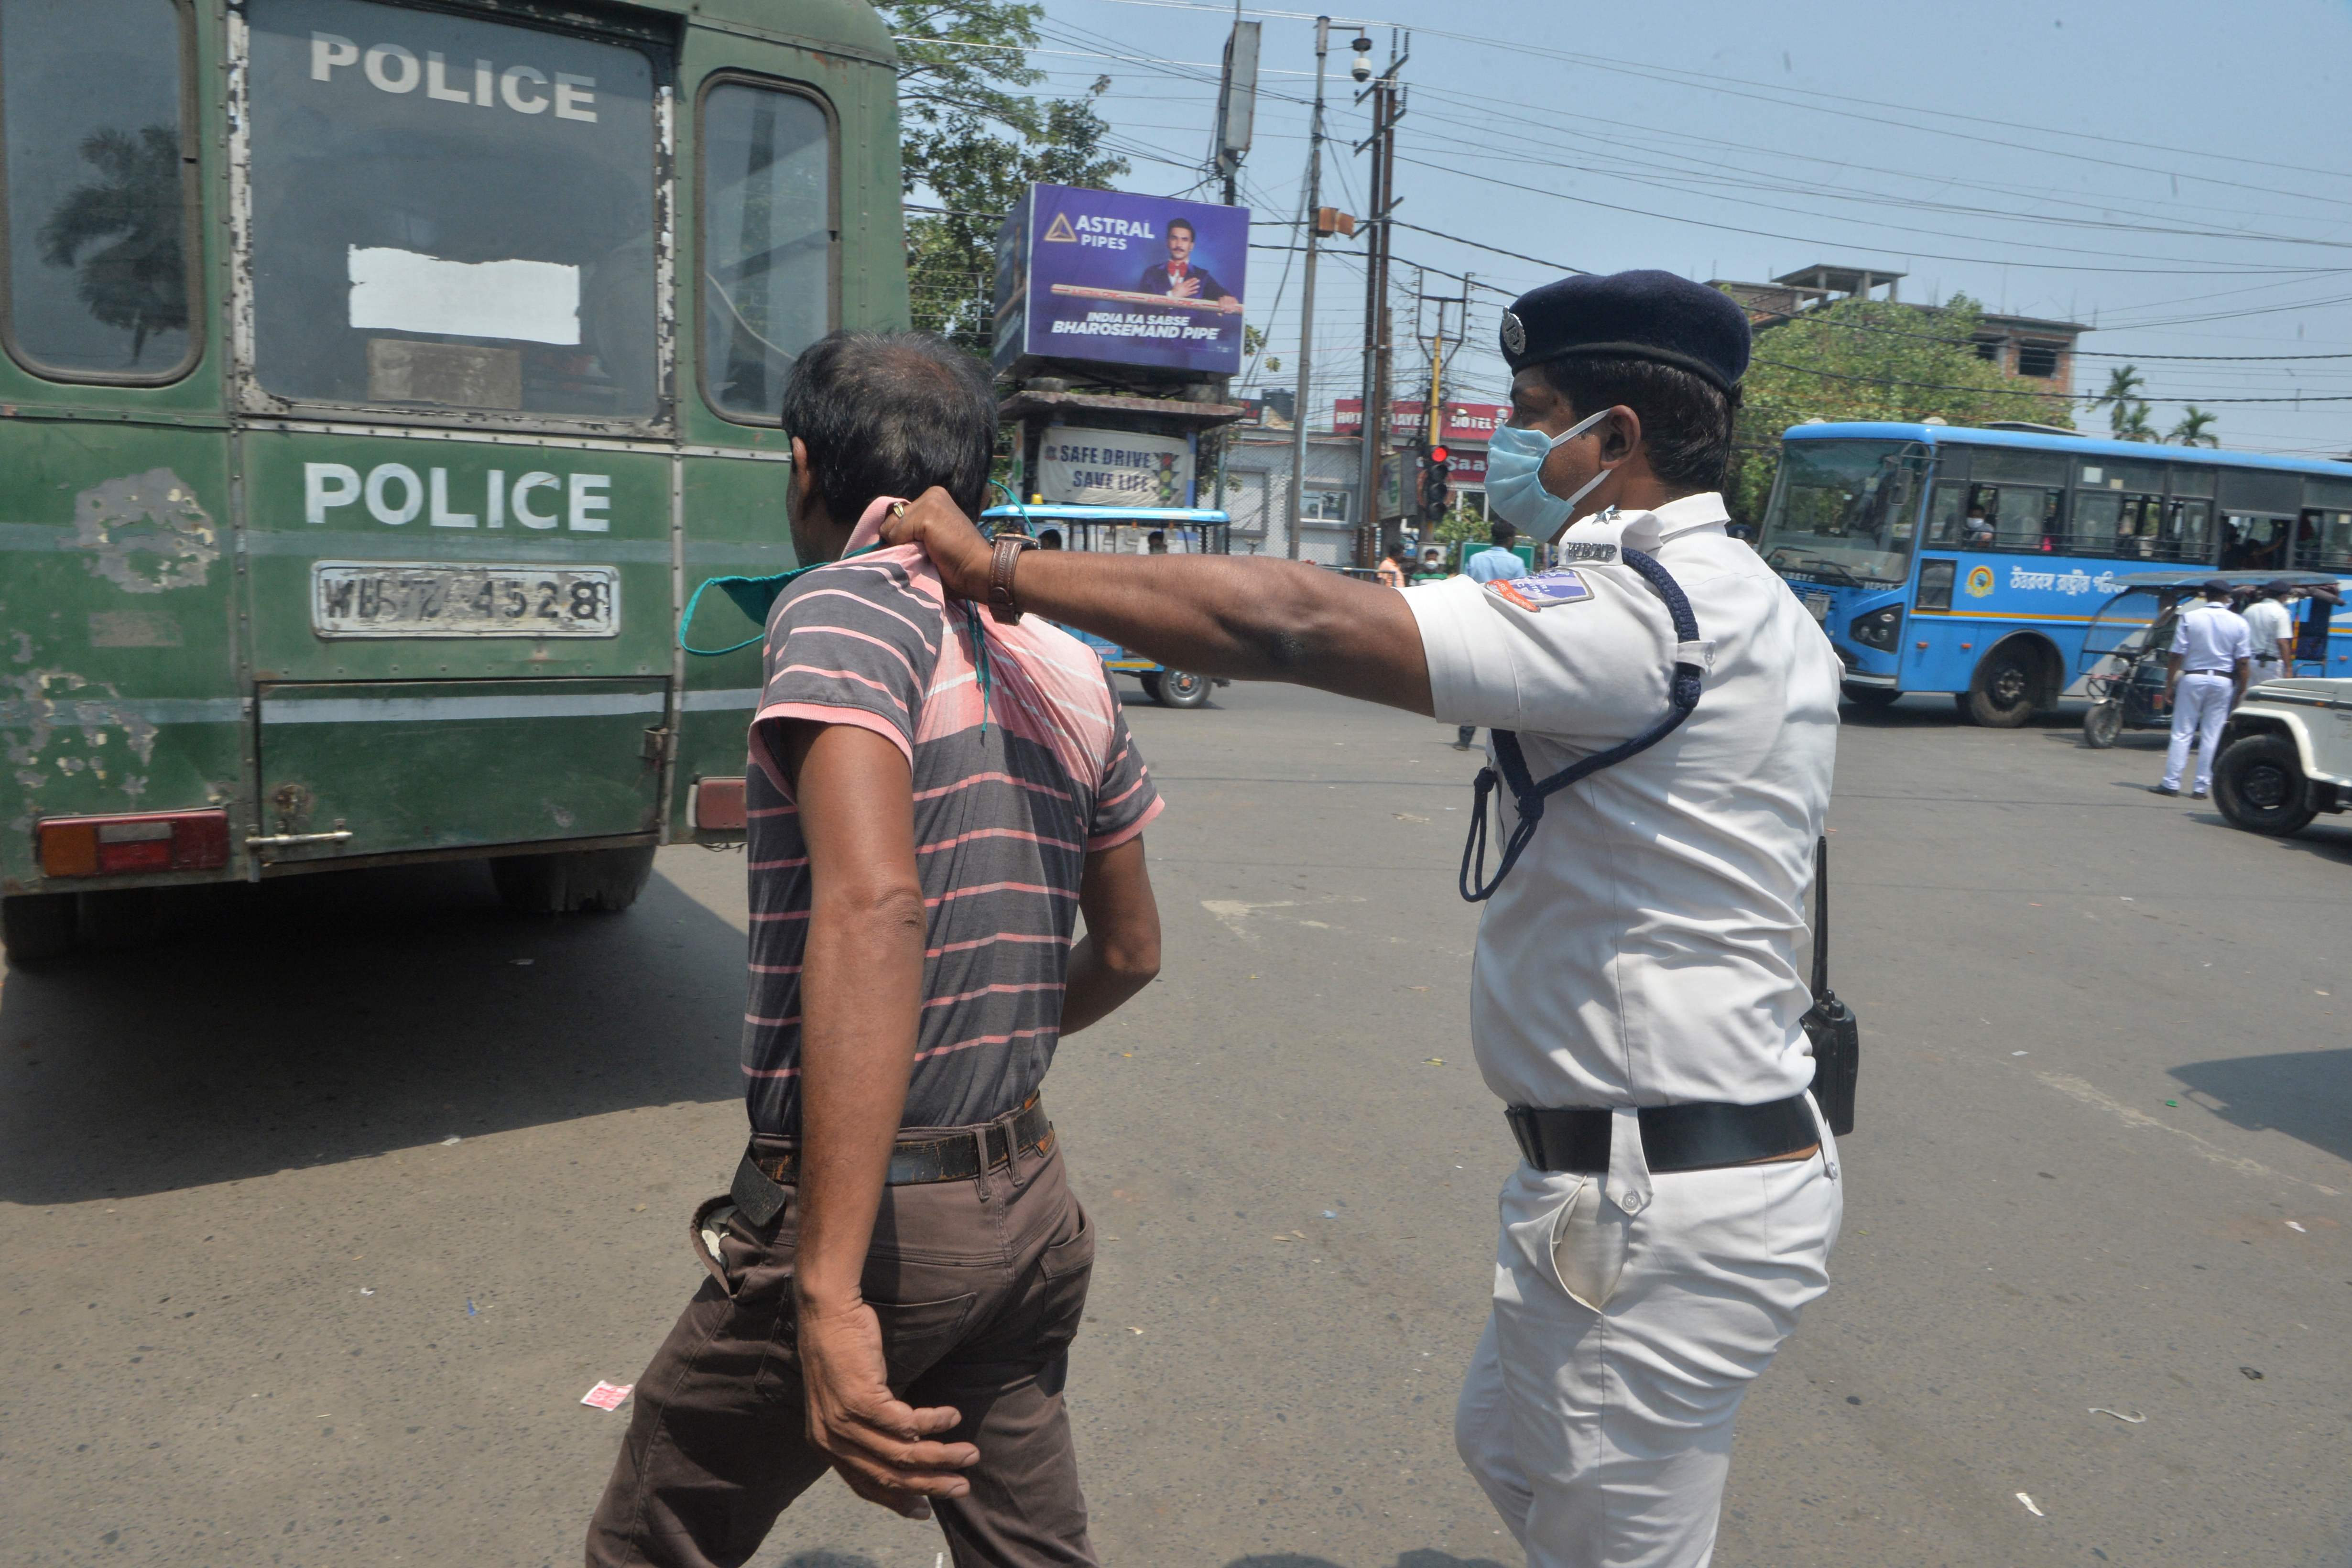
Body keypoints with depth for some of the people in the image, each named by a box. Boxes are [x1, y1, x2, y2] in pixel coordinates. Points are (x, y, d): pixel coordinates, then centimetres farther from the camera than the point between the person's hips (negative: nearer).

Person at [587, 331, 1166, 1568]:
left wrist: (827, 1291, -31)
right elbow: (1129, 952, 17)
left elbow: (871, 907, -29)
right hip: (1031, 1209, 7)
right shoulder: (1069, 664, 8)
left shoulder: (845, 606, -13)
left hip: (877, 1218, -7)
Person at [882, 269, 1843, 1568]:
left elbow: (1296, 625, -31)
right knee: (1507, 1448, 27)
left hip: (1662, 1210, -10)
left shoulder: (1644, 612, -22)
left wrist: (997, 570, -23)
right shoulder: (1750, 607, 12)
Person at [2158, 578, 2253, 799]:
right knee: (2211, 735, 5)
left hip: (2193, 678, -1)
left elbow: (2177, 656, -6)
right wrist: (2241, 691, 7)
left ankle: (2171, 783, 1)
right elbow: (2244, 662, -1)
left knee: (2182, 733, 3)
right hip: (2223, 681, 1)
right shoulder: (2239, 623, 0)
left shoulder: (2188, 618, -5)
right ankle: (2202, 787, 6)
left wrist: (2169, 686, -1)